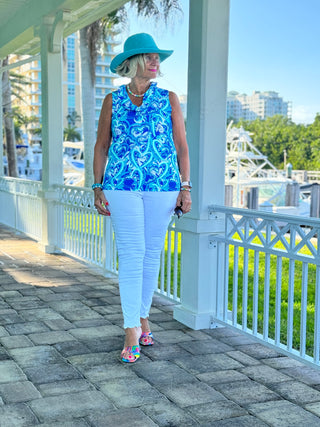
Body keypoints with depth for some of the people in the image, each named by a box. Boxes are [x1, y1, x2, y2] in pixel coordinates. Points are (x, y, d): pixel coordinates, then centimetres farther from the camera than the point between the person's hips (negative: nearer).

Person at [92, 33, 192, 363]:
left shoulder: (168, 99, 7)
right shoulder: (112, 101, 7)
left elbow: (181, 146, 6)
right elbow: (101, 146, 10)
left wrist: (186, 188, 0)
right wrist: (98, 189, 4)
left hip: (163, 187, 1)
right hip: (122, 186, -1)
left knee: (152, 253, 6)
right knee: (131, 254, -7)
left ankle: (142, 315, 25)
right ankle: (131, 332, -4)